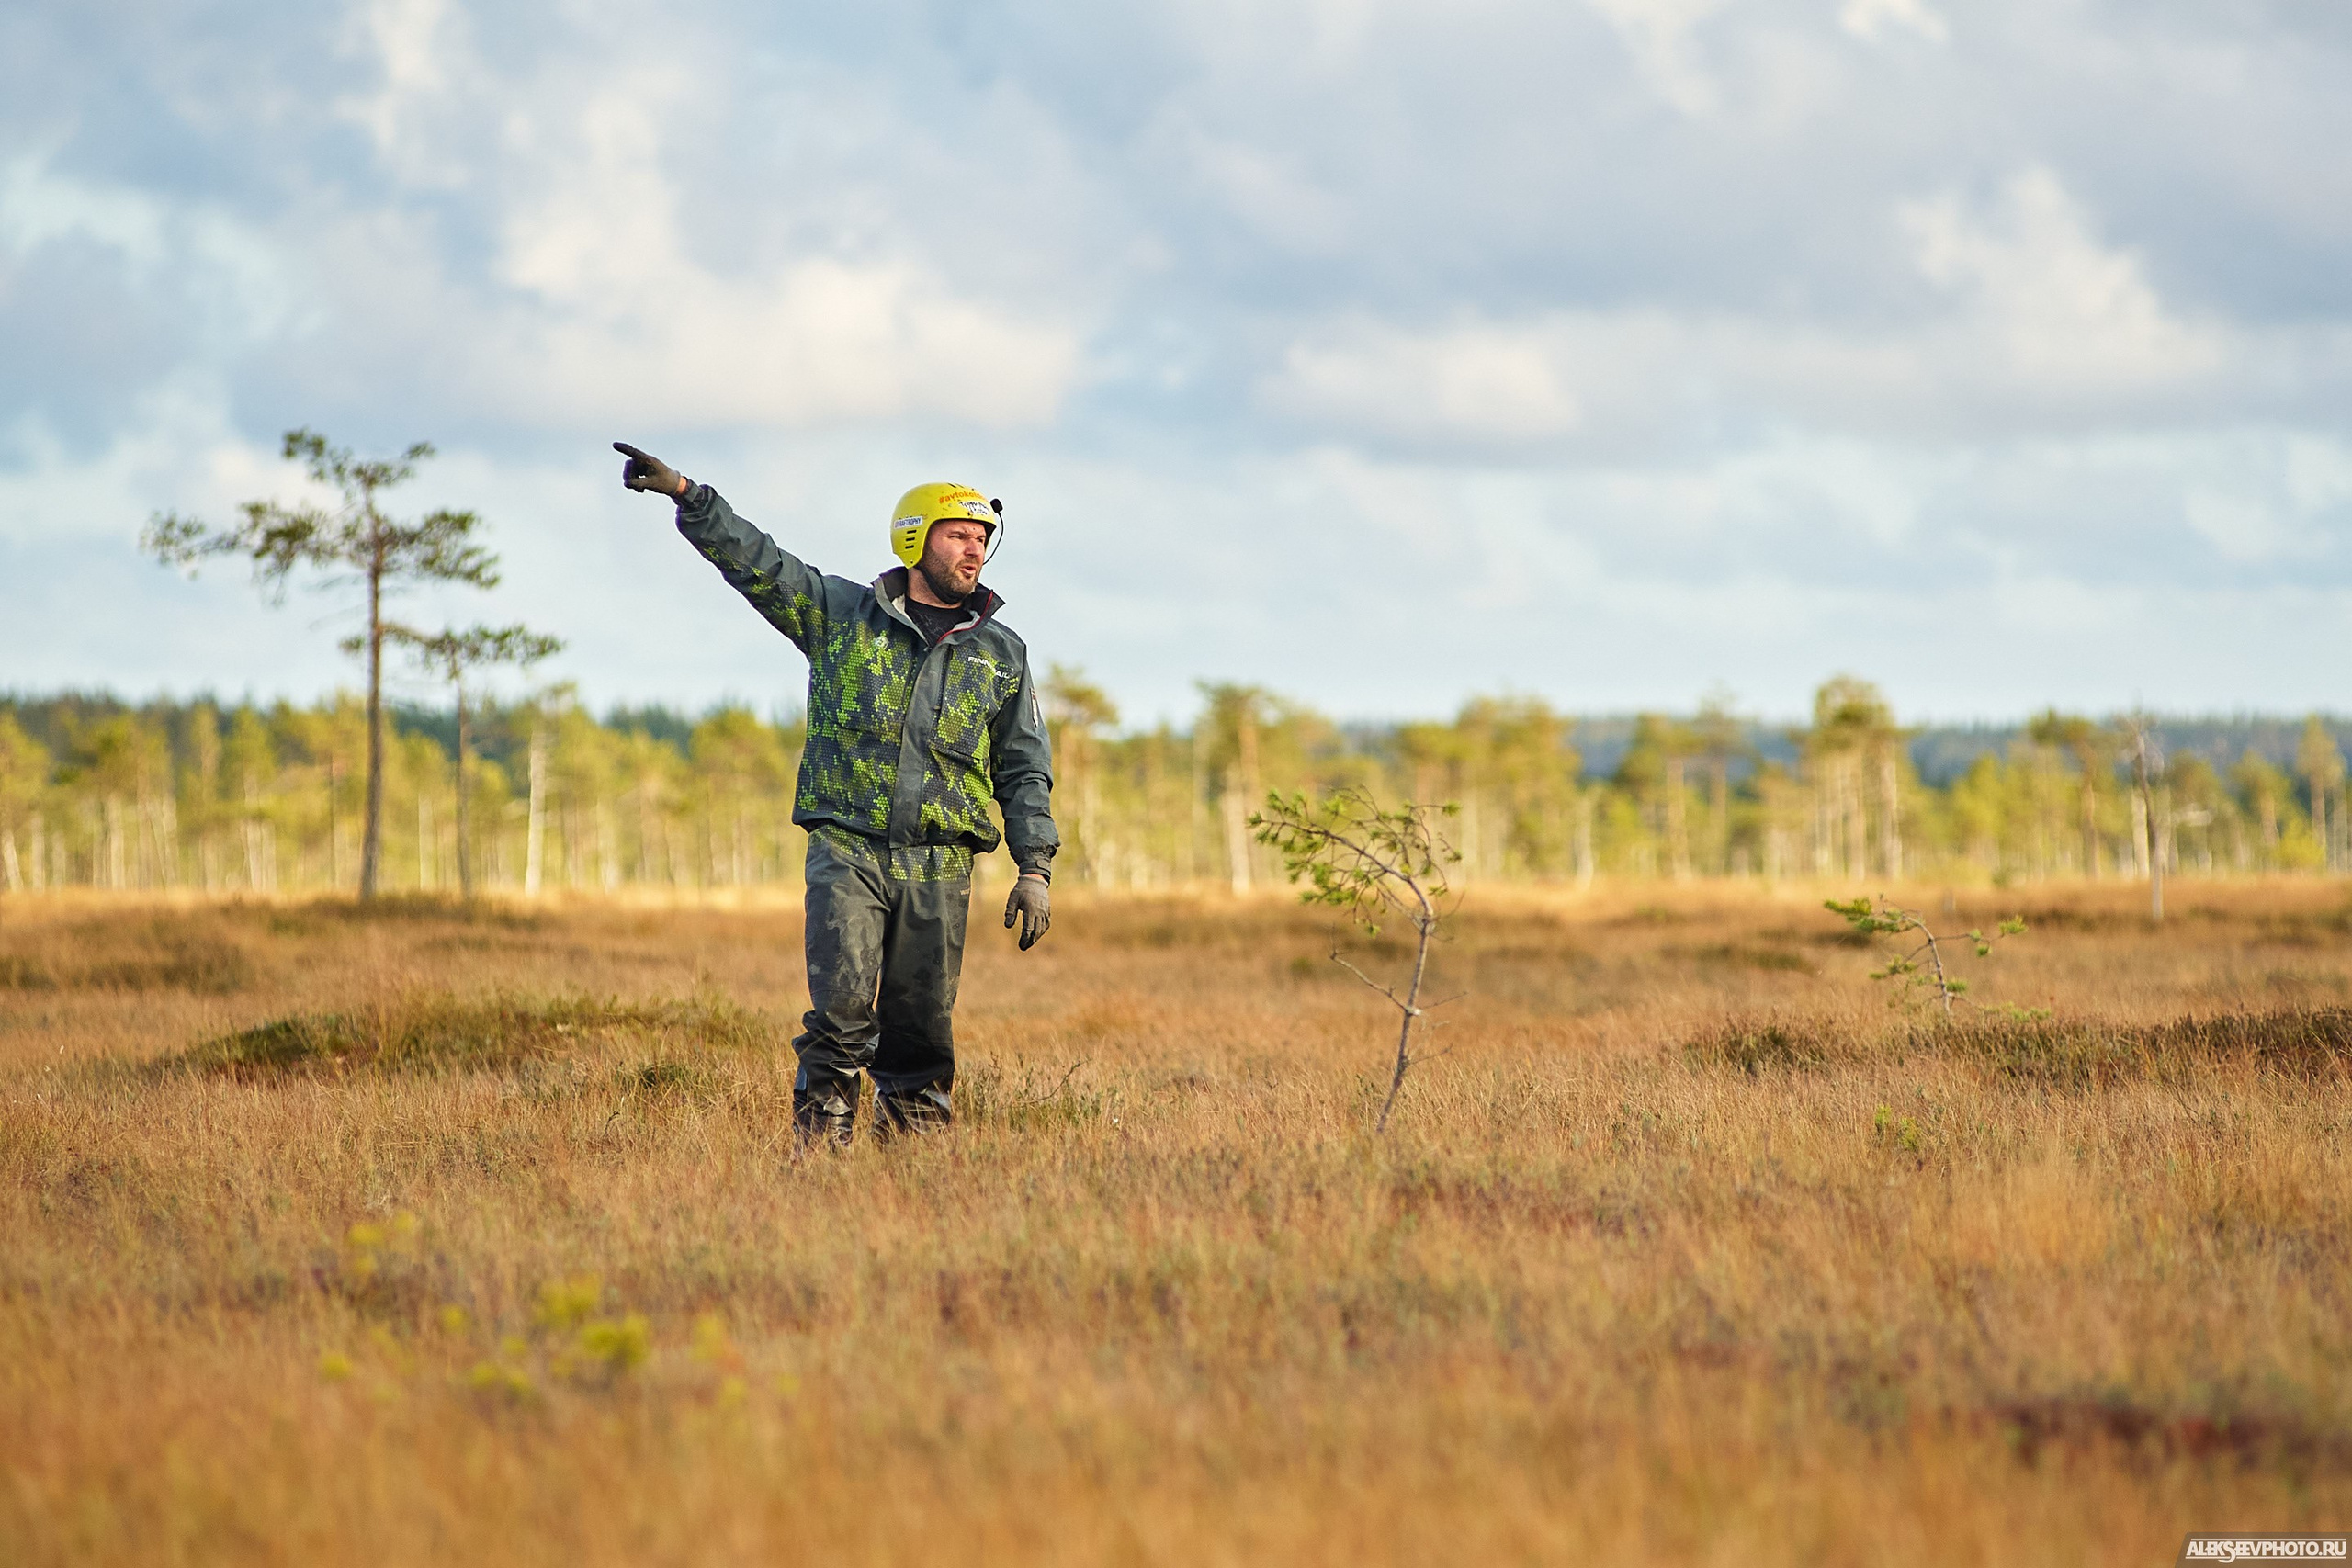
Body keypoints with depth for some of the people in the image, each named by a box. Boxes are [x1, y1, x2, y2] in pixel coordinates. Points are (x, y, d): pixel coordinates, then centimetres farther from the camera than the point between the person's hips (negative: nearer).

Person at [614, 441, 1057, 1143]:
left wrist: (1035, 870, 5)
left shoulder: (1002, 654, 13)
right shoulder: (839, 614, 8)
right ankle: (821, 1138, -10)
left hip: (938, 865, 2)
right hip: (846, 848, -2)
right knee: (841, 1008, -15)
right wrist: (683, 492, -11)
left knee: (922, 1026, 2)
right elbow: (754, 559, 2)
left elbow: (1025, 770, 13)